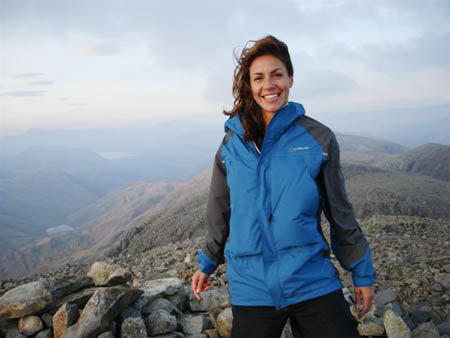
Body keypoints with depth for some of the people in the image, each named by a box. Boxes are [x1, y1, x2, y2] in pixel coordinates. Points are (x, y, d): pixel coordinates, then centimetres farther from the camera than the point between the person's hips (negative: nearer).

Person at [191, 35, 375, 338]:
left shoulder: (318, 138, -2)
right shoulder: (232, 144, 2)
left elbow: (339, 211, 5)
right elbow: (220, 214, 14)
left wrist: (363, 273, 9)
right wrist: (207, 264, 21)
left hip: (314, 282, -1)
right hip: (251, 287, 1)